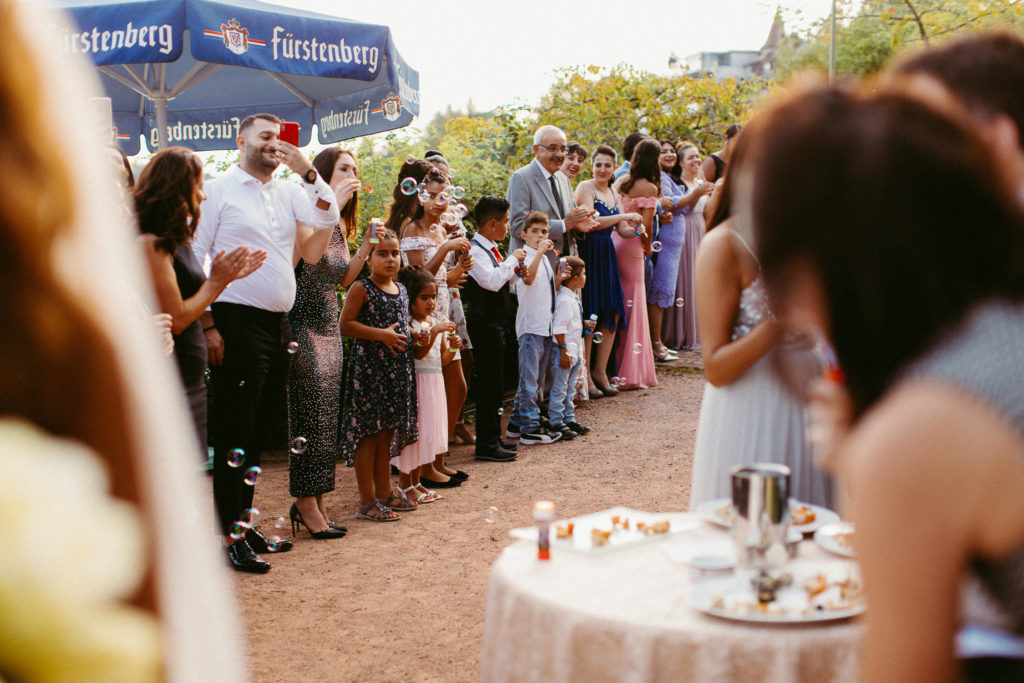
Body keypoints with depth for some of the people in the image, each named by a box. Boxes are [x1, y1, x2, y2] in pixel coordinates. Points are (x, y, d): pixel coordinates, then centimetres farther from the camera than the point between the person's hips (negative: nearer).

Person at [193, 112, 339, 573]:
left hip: (278, 323, 6)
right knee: (236, 430, -3)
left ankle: (243, 519, 22)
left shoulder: (290, 193, 14)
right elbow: (194, 258, -6)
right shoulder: (219, 190, -2)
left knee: (260, 425, 12)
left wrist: (309, 173, -4)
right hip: (237, 322, -6)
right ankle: (229, 535, 3)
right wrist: (207, 325, -13)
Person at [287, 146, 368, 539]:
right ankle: (307, 505, 3)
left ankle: (314, 503, 17)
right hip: (304, 326, -9)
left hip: (329, 327, 9)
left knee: (327, 417, 9)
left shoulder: (340, 224, 15)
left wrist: (368, 245, 6)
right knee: (310, 417, -6)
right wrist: (333, 204, -26)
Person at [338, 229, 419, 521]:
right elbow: (345, 325, -14)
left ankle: (384, 491, 24)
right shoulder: (361, 289, -9)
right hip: (369, 366, -7)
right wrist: (382, 335, -18)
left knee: (386, 432, 14)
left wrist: (413, 335, 6)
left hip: (397, 367, 7)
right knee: (369, 433, -3)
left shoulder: (401, 290, 13)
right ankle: (367, 500, 2)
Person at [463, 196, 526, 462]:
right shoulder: (475, 251, -16)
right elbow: (492, 280, -29)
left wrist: (515, 274, 7)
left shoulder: (491, 249, 14)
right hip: (484, 323, -10)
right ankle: (486, 445, -3)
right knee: (489, 384, -7)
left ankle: (492, 438, 24)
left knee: (494, 383, 15)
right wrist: (513, 259, -18)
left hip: (496, 323, 10)